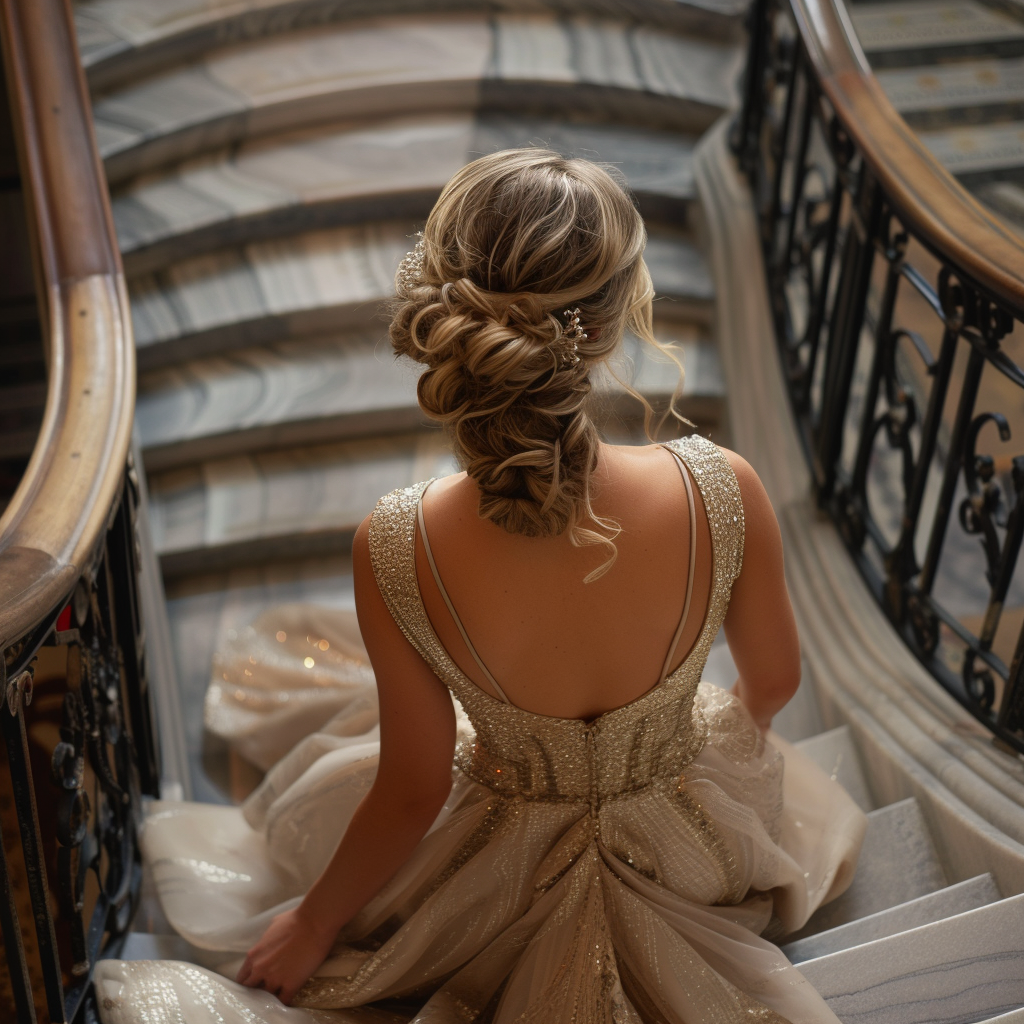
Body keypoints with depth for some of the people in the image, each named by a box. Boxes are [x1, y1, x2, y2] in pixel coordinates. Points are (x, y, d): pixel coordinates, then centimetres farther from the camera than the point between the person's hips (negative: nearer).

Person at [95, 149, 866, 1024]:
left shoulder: (398, 548, -34)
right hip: (688, 849, 2)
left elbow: (412, 792, -18)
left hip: (509, 880, -1)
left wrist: (310, 926, 3)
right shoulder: (723, 492, -31)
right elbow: (772, 683, -10)